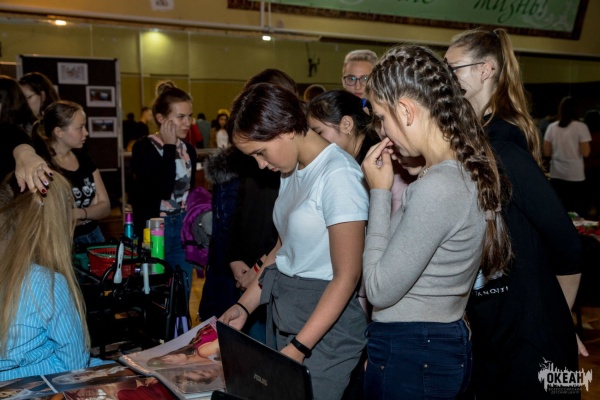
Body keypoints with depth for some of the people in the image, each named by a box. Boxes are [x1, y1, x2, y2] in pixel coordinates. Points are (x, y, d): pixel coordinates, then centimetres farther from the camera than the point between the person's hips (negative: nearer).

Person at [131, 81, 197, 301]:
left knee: (182, 295, 11)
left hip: (183, 228, 5)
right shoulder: (144, 147, -11)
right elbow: (161, 190, -24)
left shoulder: (188, 149, 7)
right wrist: (169, 148, -18)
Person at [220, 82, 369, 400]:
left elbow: (347, 276, -19)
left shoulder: (338, 175, -19)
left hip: (326, 317, -7)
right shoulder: (294, 170, 8)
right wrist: (244, 306, 7)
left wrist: (298, 348, -21)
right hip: (282, 310, 8)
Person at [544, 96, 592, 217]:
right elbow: (585, 152, -11)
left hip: (556, 175, 4)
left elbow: (546, 152, 5)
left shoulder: (552, 127, 3)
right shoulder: (581, 127, -8)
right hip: (575, 175, -3)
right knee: (578, 210, 5)